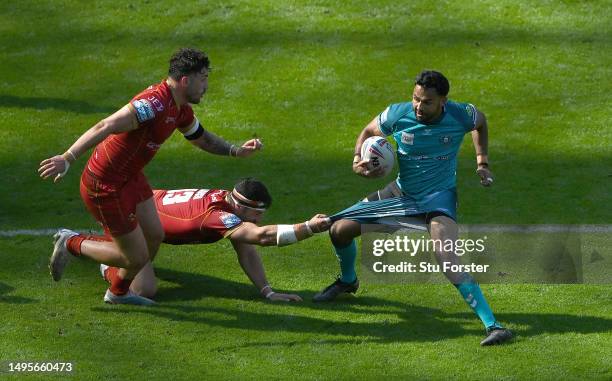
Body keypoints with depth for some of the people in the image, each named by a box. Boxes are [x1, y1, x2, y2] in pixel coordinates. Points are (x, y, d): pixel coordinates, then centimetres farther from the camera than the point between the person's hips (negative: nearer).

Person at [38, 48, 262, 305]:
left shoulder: (181, 110, 4)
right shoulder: (155, 103, -29)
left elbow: (202, 138, 24)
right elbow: (105, 128, -38)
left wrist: (237, 151, 9)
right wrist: (67, 159, -46)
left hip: (131, 177, 10)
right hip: (106, 187, -10)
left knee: (154, 237, 18)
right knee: (137, 257, -1)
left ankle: (118, 293, 39)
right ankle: (70, 244, 16)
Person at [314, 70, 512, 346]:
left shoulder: (461, 116, -19)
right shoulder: (397, 114, -17)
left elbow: (480, 123, 7)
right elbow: (369, 132, 4)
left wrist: (482, 163, 1)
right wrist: (358, 161, -15)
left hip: (439, 196, -4)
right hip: (401, 192, 4)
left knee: (447, 259, -29)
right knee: (339, 230, 1)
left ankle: (492, 325, -26)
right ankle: (347, 281, 36)